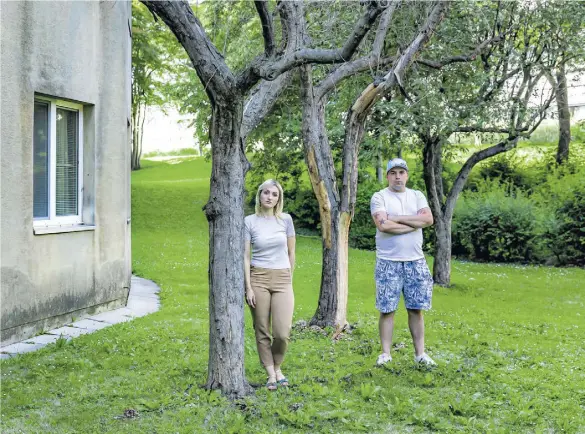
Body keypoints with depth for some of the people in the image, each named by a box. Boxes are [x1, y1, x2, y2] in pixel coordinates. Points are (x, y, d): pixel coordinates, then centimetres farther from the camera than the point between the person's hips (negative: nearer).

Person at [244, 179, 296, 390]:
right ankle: (271, 374, 16)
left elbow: (291, 252, 12)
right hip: (259, 278, -1)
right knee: (262, 331, 3)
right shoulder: (250, 221, -1)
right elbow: (246, 257, -2)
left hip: (282, 279, 1)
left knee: (282, 333, -8)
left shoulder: (286, 220, 4)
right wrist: (248, 287, -7)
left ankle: (277, 367, 19)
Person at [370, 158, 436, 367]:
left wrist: (397, 218, -12)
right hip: (388, 262, -3)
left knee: (416, 309, 8)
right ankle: (386, 353, 9)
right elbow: (383, 225, -19)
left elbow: (428, 219, -8)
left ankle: (420, 353, 15)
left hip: (415, 262, 3)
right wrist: (414, 223, -10)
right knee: (387, 309, 1)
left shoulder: (417, 196, 9)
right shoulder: (379, 197, -3)